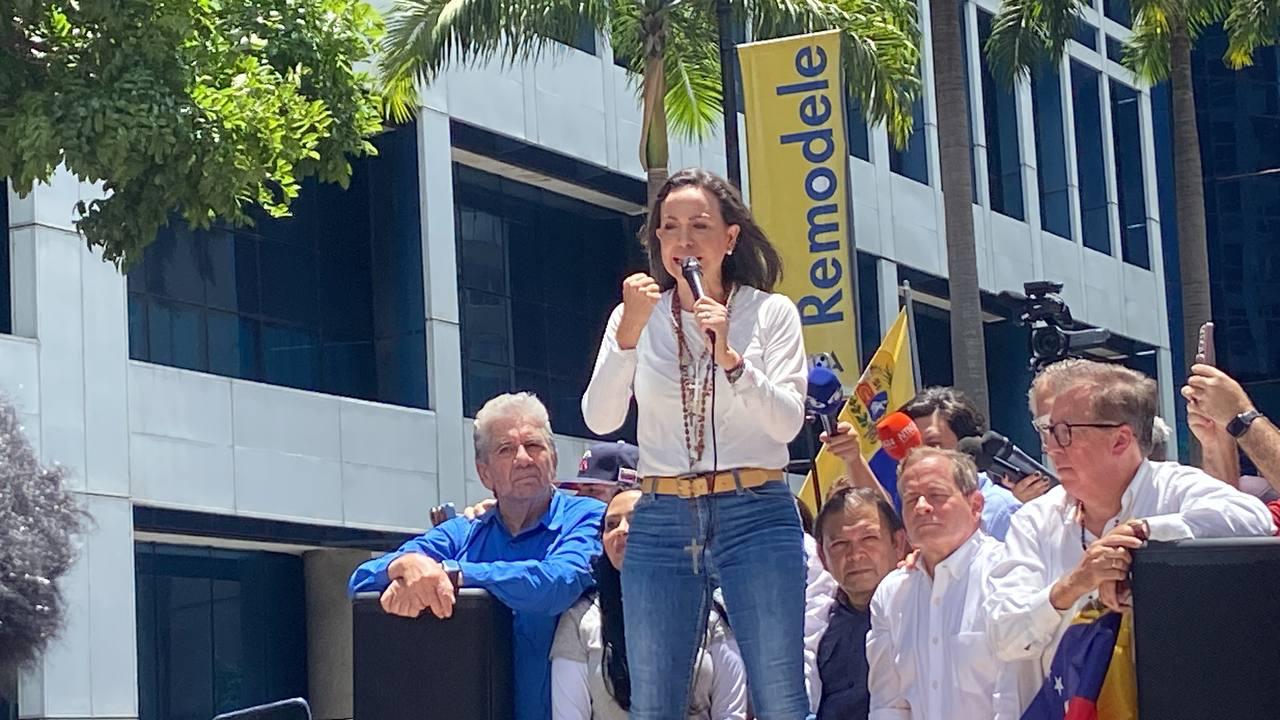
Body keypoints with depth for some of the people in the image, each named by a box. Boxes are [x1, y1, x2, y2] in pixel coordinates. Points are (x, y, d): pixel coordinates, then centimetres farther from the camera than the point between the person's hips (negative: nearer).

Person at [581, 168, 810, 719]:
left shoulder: (771, 312, 4)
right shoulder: (637, 315, 9)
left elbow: (788, 422, -7)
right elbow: (600, 420, -4)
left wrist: (729, 356, -20)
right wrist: (628, 333, -16)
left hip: (755, 515, -2)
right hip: (662, 522, 2)